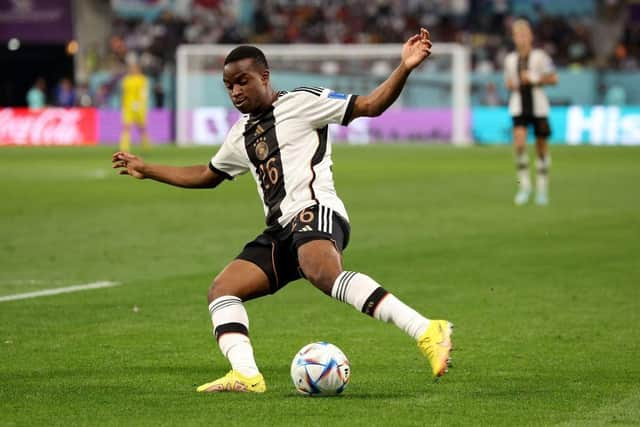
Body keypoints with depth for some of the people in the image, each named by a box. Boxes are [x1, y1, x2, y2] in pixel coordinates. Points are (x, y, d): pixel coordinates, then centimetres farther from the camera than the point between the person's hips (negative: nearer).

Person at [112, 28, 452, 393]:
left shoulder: (302, 102, 4)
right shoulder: (242, 134, 26)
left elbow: (370, 106, -1)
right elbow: (207, 176, 42)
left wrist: (405, 68, -16)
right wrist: (146, 170, 45)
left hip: (315, 212, -9)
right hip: (281, 232, 9)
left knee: (322, 273, -38)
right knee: (222, 291, -2)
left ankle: (426, 333, -48)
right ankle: (246, 375, -20)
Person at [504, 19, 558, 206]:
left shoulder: (539, 56, -4)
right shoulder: (510, 59, 8)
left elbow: (553, 78, -6)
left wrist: (534, 79, -15)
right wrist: (510, 84, -1)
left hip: (538, 106, -2)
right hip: (518, 107, 2)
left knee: (541, 146, 5)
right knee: (519, 143, -17)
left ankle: (542, 189, 18)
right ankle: (524, 185, -6)